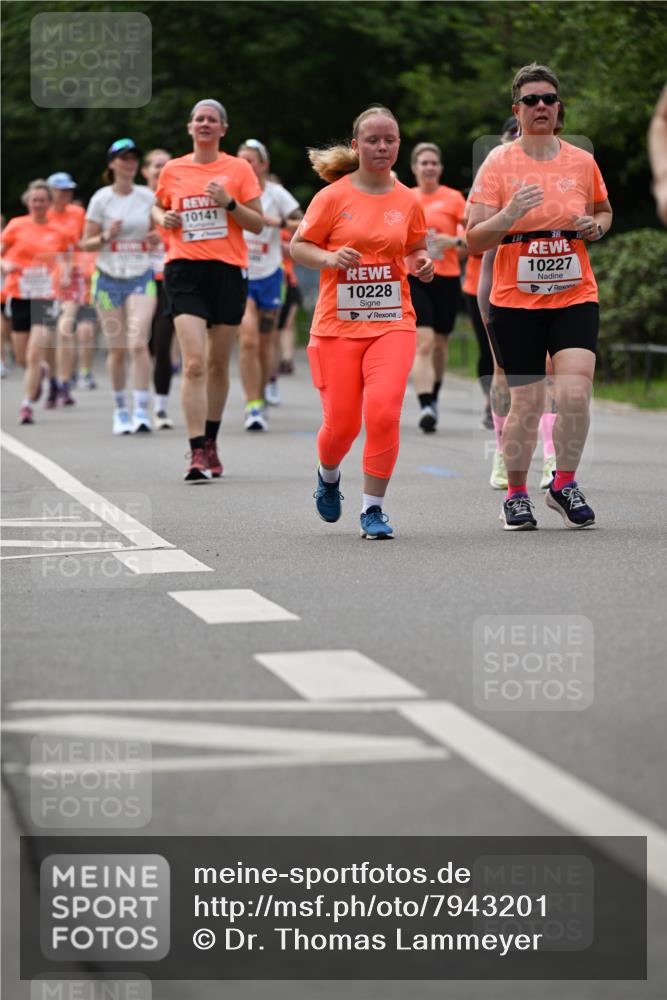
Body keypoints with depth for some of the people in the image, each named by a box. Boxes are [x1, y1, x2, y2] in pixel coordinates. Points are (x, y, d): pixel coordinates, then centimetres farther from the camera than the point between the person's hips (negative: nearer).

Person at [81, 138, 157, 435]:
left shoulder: (148, 197, 4)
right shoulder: (101, 199, -2)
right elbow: (85, 244, 1)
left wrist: (156, 238, -6)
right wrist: (107, 236, -17)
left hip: (141, 279, 0)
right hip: (109, 279, 0)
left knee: (138, 343, -15)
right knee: (117, 349, 3)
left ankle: (141, 412, -16)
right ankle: (120, 411, 19)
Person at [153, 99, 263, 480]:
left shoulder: (239, 169, 4)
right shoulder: (172, 170, 8)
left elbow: (258, 224, 3)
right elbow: (159, 207, 26)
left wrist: (229, 203, -13)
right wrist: (164, 217, 3)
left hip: (229, 270, 1)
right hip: (185, 270, 0)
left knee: (219, 364, 9)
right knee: (194, 362, -14)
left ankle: (211, 442, 26)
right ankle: (198, 452, -18)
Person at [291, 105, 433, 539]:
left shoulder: (408, 201, 6)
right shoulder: (333, 197, -2)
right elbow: (298, 247, 3)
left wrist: (422, 263, -1)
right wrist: (329, 258, -16)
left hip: (393, 323, 1)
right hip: (337, 324, -1)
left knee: (384, 412, -18)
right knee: (341, 424, 0)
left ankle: (373, 508, -3)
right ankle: (328, 477, 36)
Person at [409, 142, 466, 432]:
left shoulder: (453, 198, 2)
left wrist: (455, 241, -18)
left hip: (447, 280, 0)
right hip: (415, 279, 0)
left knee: (439, 342, 13)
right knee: (423, 342, -15)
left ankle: (433, 397, 36)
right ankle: (426, 407, -23)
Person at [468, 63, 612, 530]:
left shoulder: (582, 162, 4)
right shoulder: (498, 164, -3)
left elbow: (604, 211, 23)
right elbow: (474, 241, -6)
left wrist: (597, 225, 0)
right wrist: (509, 215, -24)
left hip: (575, 297, 1)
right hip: (515, 302, -1)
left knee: (575, 393, -16)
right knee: (526, 403, 0)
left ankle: (564, 483, 5)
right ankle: (516, 495, 19)